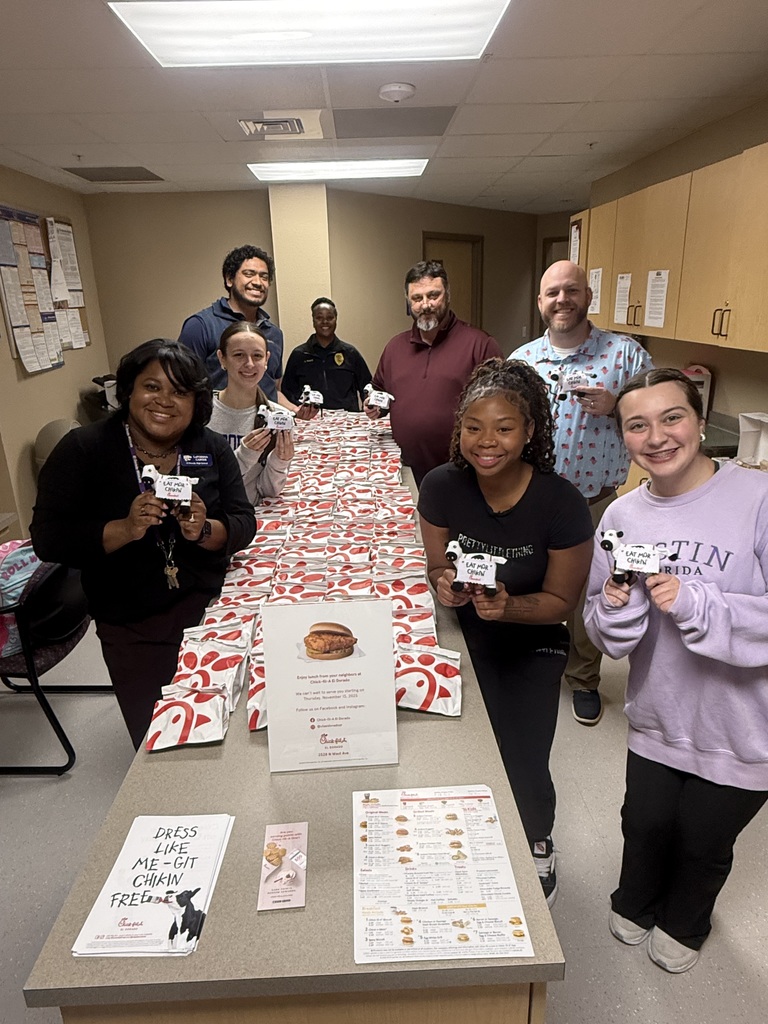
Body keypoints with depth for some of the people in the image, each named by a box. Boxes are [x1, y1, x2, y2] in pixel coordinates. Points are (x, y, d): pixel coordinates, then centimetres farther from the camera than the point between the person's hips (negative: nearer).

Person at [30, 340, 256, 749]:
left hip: (210, 609, 3)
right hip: (132, 630, -2)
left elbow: (243, 523, -4)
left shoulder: (211, 448, -2)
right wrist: (124, 529, -29)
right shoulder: (83, 450, -10)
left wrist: (204, 531, -25)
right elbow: (48, 539, -14)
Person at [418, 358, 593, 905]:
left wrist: (507, 606, -31)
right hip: (464, 636, 2)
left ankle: (538, 845, 34)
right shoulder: (442, 487, -18)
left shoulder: (563, 505, -25)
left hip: (532, 646, -2)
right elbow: (438, 566, -3)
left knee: (523, 768, -4)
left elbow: (559, 600, -13)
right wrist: (446, 585, -26)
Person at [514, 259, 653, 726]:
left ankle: (585, 680, 35)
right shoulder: (521, 359, 4)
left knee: (587, 597, 11)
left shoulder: (626, 354, -6)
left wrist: (614, 406, -22)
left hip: (594, 504, -2)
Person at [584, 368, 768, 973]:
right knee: (646, 823, 23)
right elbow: (607, 636, 1)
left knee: (704, 843, 21)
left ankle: (684, 925, 54)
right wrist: (616, 606, -21)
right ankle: (635, 903, 57)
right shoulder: (622, 517, -5)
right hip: (659, 717, 3)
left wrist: (694, 603, -33)